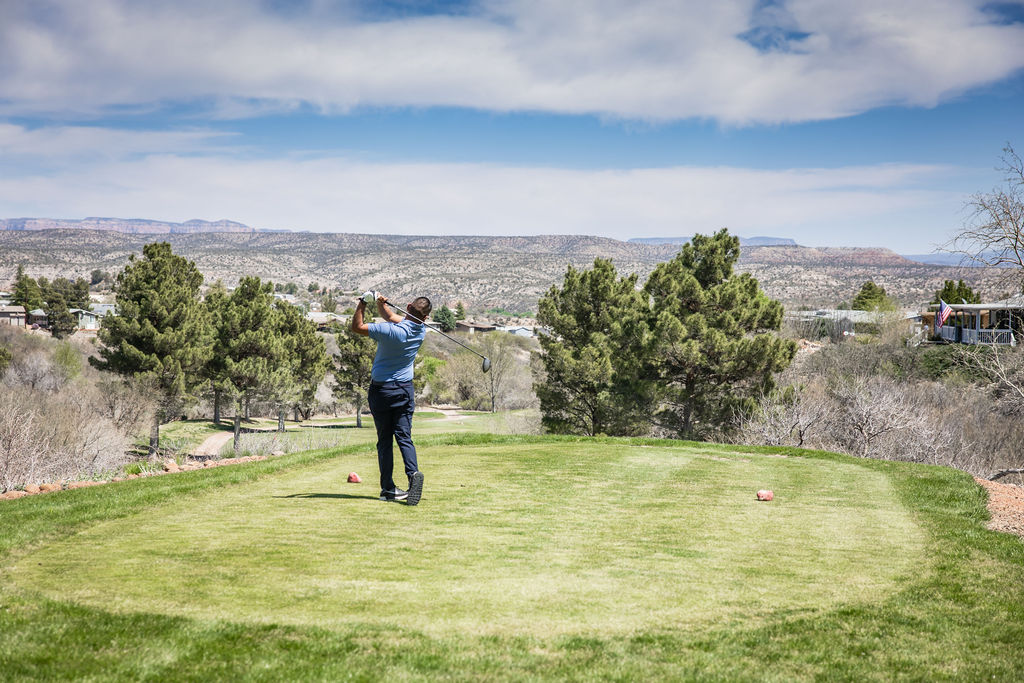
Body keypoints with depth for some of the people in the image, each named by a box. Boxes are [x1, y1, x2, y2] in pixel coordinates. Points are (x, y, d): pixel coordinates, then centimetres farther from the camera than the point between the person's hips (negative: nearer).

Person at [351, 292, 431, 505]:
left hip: (381, 390, -4)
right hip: (405, 389, 4)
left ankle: (388, 488, 5)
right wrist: (380, 303, -3)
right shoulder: (421, 330, -2)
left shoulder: (393, 332, -22)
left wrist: (363, 303, -8)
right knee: (404, 437, 2)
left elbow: (357, 327, -14)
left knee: (384, 440, 5)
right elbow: (391, 317, 12)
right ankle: (413, 473, -24)